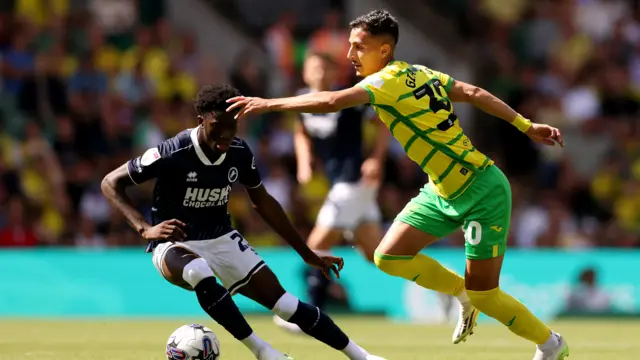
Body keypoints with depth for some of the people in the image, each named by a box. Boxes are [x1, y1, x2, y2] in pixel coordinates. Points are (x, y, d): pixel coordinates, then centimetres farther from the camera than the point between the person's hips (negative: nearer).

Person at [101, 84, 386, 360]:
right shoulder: (173, 153, -23)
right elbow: (111, 183, -14)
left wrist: (306, 253, 13)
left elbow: (262, 202, 10)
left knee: (281, 300, -5)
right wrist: (145, 229, -27)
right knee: (200, 274, -40)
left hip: (222, 240, 5)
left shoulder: (240, 153, -7)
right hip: (175, 244, -5)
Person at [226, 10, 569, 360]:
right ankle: (463, 294, 22)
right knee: (388, 257, 0)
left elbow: (332, 101, -35)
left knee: (482, 294, -2)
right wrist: (527, 126, 12)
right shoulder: (420, 73, 3)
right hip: (443, 191, 9)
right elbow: (474, 93, 7)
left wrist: (268, 104, -29)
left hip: (481, 193, -9)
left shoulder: (390, 81, -22)